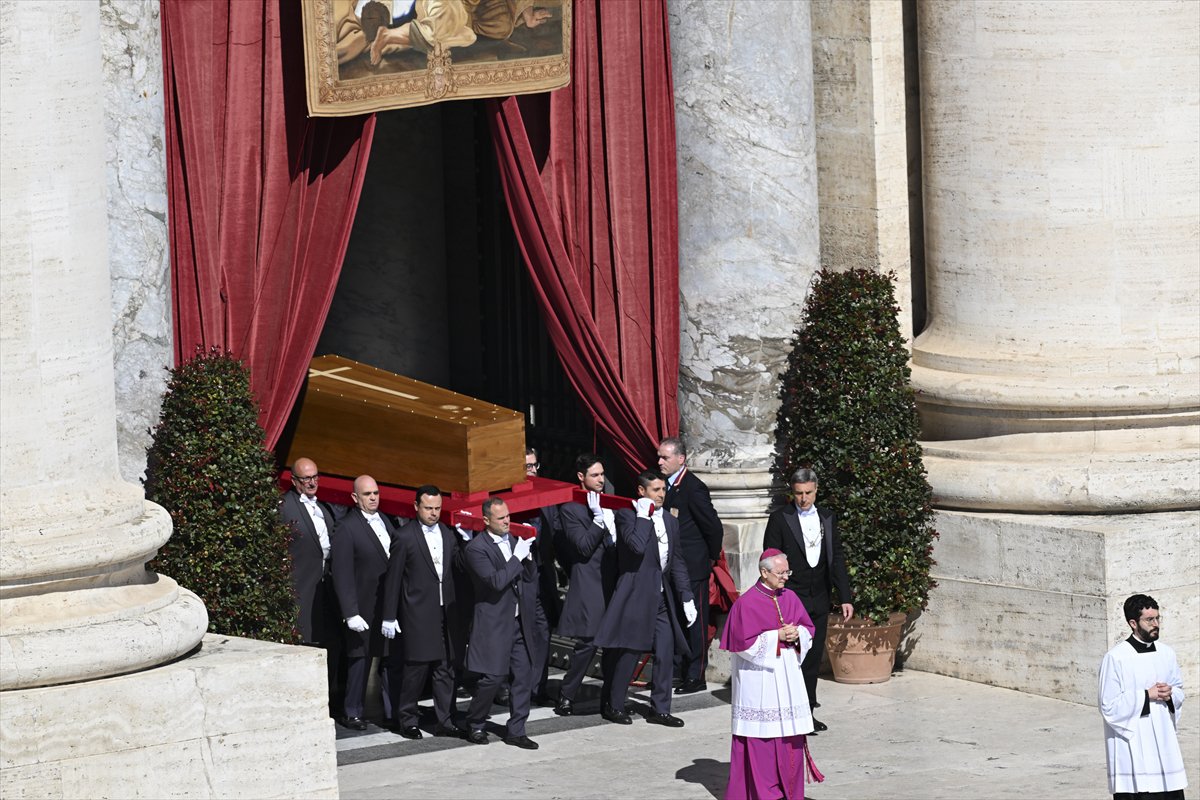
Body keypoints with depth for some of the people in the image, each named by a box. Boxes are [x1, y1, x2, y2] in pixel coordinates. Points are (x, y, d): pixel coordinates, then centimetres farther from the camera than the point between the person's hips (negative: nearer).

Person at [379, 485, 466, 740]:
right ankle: (407, 720, 9)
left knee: (446, 669, 6)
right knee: (415, 669, -3)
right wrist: (389, 617, -5)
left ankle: (445, 721, 12)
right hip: (417, 613, -5)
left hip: (446, 611, 5)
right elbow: (393, 579, -3)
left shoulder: (449, 535, 11)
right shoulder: (405, 537, -5)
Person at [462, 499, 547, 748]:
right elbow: (496, 581, -23)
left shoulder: (515, 540, 10)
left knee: (523, 677, 5)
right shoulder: (476, 548, -11)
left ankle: (515, 731, 13)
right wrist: (517, 557, -21)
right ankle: (475, 725, 15)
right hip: (494, 624, -6)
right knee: (492, 677, -6)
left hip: (520, 622, 6)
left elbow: (530, 578, 18)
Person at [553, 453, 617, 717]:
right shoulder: (570, 509, -7)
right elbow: (584, 547, -15)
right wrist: (598, 518, -19)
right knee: (587, 643, -8)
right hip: (589, 585, -7)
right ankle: (566, 697, 2)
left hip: (613, 581, 7)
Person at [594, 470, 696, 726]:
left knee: (666, 654, 3)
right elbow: (637, 546, -26)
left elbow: (677, 562, 18)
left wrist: (686, 598, 14)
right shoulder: (628, 516, -8)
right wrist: (644, 516, -18)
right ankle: (614, 706, 14)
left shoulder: (670, 522, 14)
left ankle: (660, 709, 12)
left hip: (662, 598, 6)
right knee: (629, 653, 0)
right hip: (636, 596, -6)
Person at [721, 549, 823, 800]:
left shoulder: (790, 598, 8)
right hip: (758, 679, -6)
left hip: (788, 676, 6)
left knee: (790, 733, 6)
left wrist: (797, 634, -10)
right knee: (760, 733, -4)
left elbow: (809, 629, 12)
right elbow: (744, 642, -13)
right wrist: (777, 637, -16)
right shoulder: (747, 603, -10)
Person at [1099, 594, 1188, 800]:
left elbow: (1179, 691, 19)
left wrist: (1170, 695, -5)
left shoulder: (1166, 653, 8)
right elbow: (1109, 706, -12)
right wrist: (1146, 696, -15)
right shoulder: (1115, 658, -11)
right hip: (1131, 747, -6)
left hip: (1164, 743, 6)